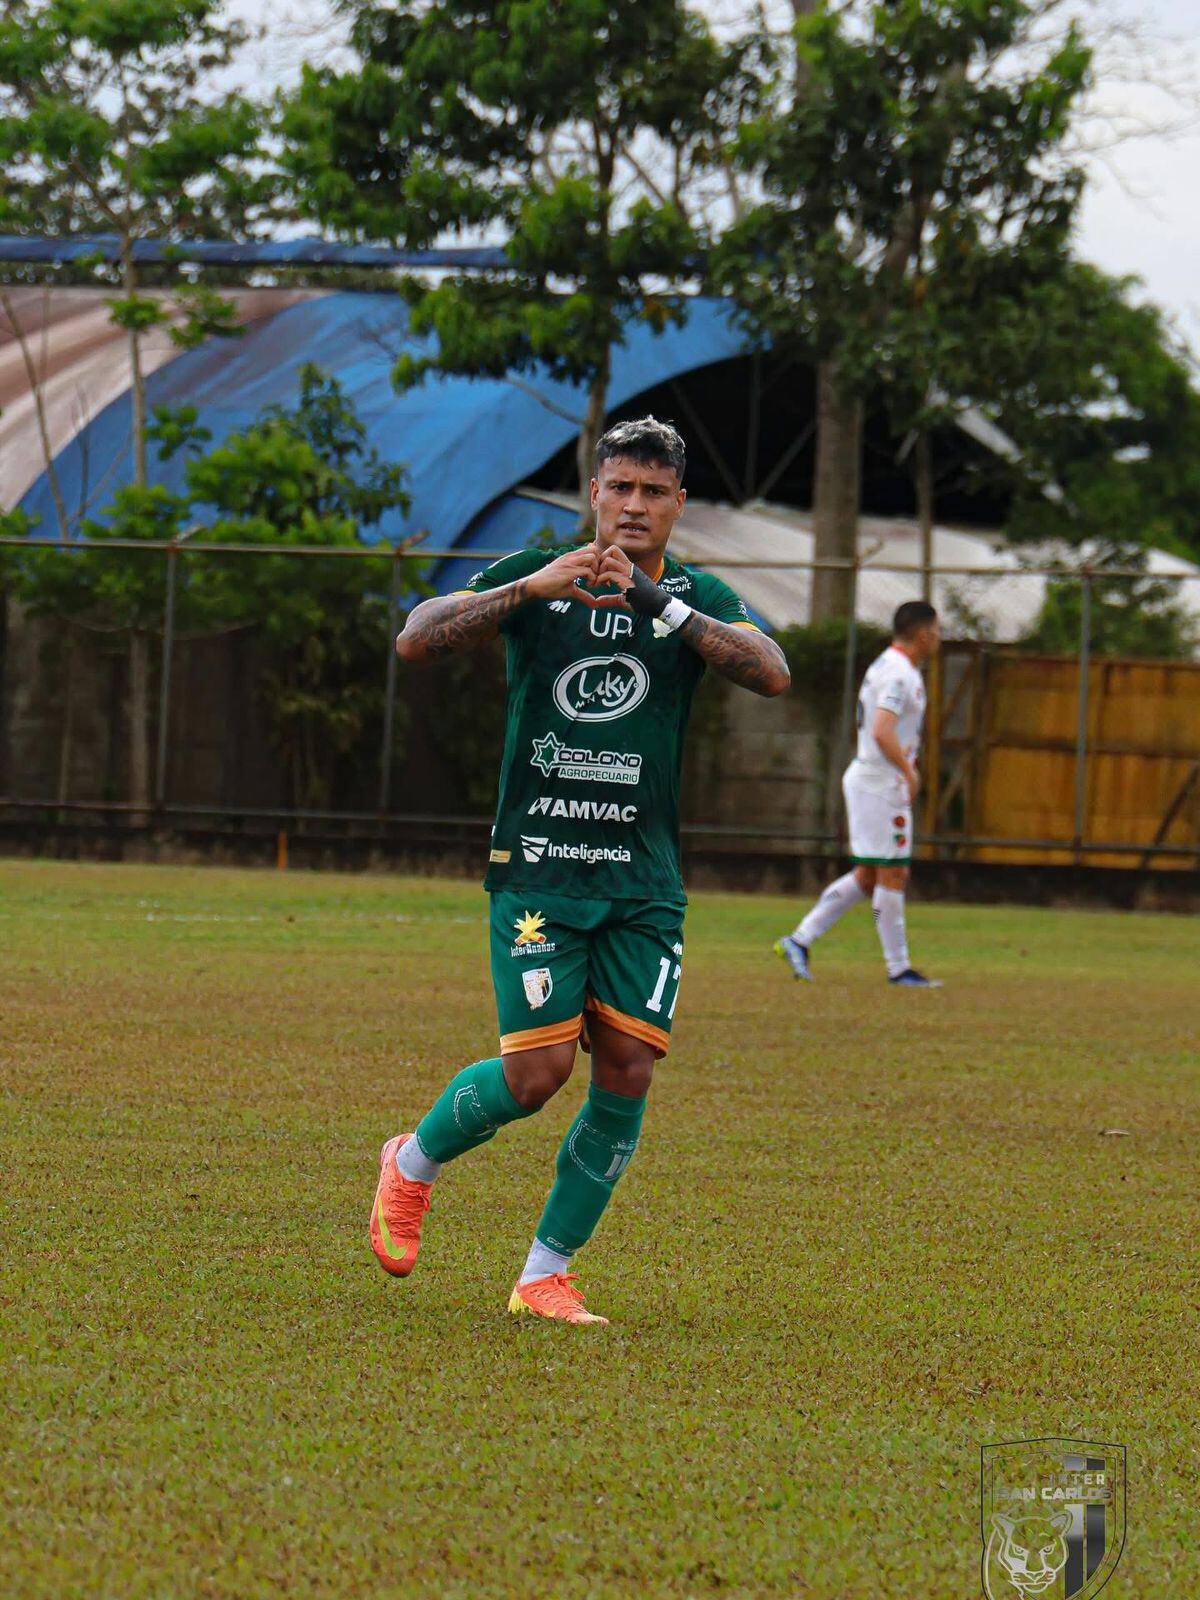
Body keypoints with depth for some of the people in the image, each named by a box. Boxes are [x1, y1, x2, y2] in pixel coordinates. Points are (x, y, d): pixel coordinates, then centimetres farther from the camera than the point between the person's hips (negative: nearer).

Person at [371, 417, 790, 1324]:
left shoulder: (699, 600, 6)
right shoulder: (533, 578, 1)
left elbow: (772, 674, -13)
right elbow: (416, 641, -11)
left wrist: (658, 604, -22)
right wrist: (534, 586, -22)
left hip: (645, 881, 3)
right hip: (537, 868, -3)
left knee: (628, 1070, -6)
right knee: (540, 1068, -11)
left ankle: (546, 1275, 6)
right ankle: (414, 1164, 18)